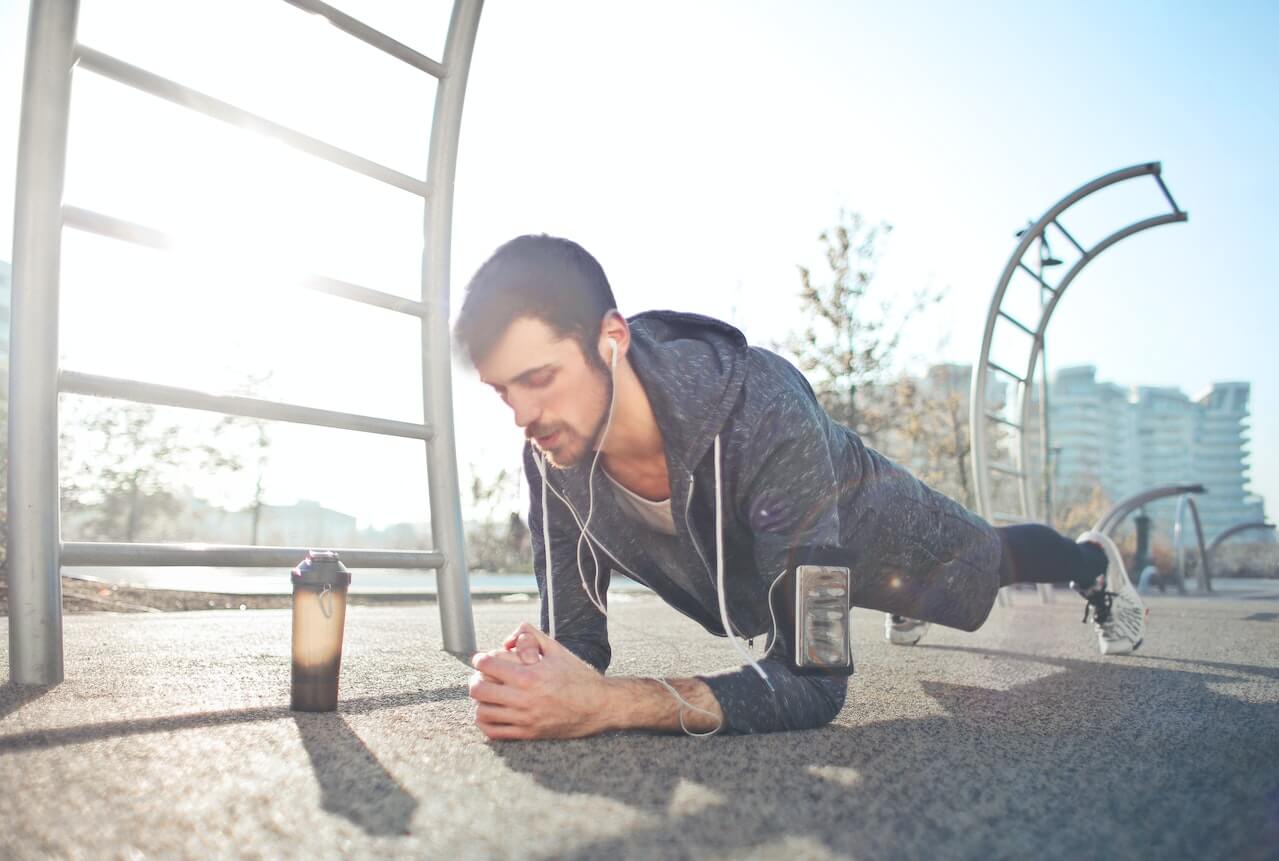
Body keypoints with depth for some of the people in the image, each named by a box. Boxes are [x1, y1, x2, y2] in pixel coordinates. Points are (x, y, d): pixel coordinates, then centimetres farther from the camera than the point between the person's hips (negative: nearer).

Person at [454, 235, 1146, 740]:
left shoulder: (763, 412, -50)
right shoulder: (551, 455, -33)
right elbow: (575, 635, -24)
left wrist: (604, 705, -64)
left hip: (869, 518, -5)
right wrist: (534, 676, -49)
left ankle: (1095, 562, 61)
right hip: (754, 556, 6)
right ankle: (903, 602, 77)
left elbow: (814, 678, -52)